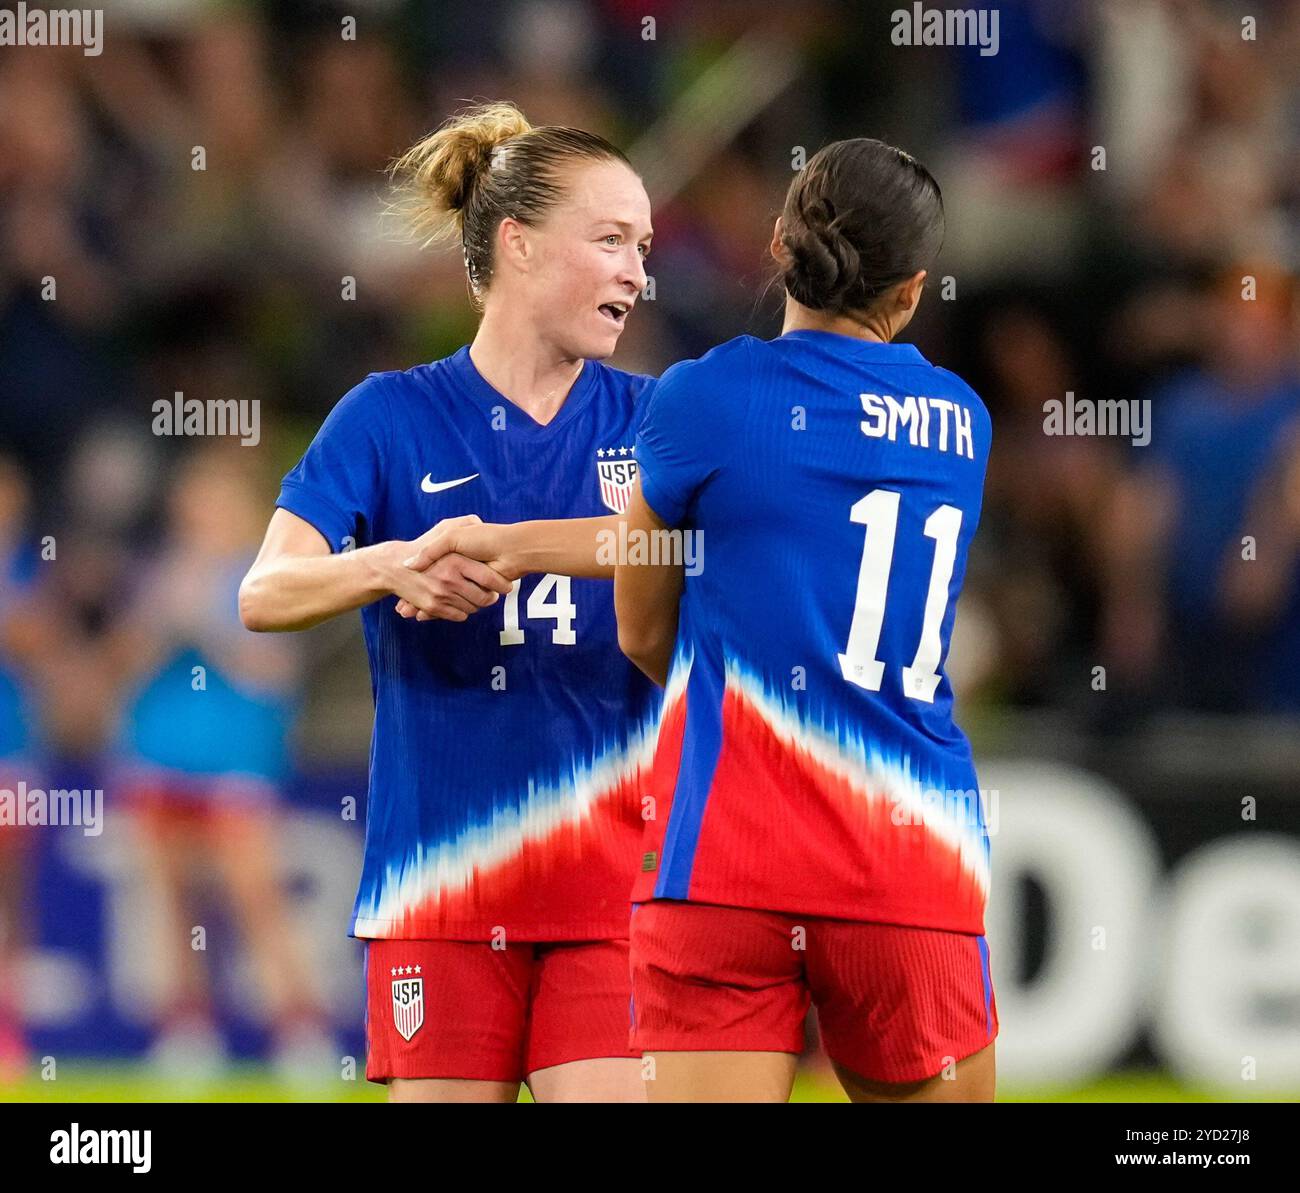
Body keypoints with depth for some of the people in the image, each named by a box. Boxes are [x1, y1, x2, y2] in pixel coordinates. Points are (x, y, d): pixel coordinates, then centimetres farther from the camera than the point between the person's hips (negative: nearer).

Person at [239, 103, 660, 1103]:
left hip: (612, 870, 1)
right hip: (440, 868, -1)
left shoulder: (649, 419, 7)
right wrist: (392, 565, -30)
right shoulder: (392, 417, 2)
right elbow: (265, 593, -9)